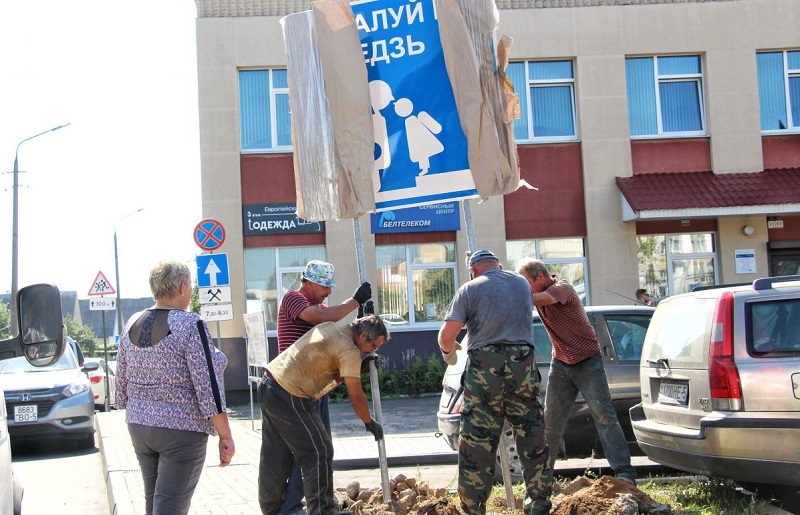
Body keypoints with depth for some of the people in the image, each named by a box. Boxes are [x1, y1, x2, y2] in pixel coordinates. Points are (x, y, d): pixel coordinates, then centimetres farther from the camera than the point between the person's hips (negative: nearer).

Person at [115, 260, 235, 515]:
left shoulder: (133, 324, 6)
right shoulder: (191, 325, -14)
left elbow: (122, 381, 11)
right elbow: (207, 386, -17)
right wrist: (225, 436, -11)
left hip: (139, 426, 7)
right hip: (181, 429, -7)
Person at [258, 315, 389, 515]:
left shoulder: (333, 326, 10)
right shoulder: (349, 352, -14)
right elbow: (356, 397, -11)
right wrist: (370, 423, 3)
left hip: (268, 384, 10)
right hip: (289, 399, -10)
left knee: (275, 457, 18)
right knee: (319, 452, -2)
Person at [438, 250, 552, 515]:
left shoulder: (471, 289, 1)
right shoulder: (523, 284, 16)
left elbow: (446, 335, -7)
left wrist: (448, 352, 13)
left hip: (484, 366, -3)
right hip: (523, 364, 4)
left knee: (477, 443, 2)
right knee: (533, 438, 10)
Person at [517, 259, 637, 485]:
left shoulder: (563, 288, -19)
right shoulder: (539, 292, 5)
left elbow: (532, 299, -36)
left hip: (587, 361, -7)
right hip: (560, 363, 7)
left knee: (604, 416, -9)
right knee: (550, 420, 5)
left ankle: (625, 473, -9)